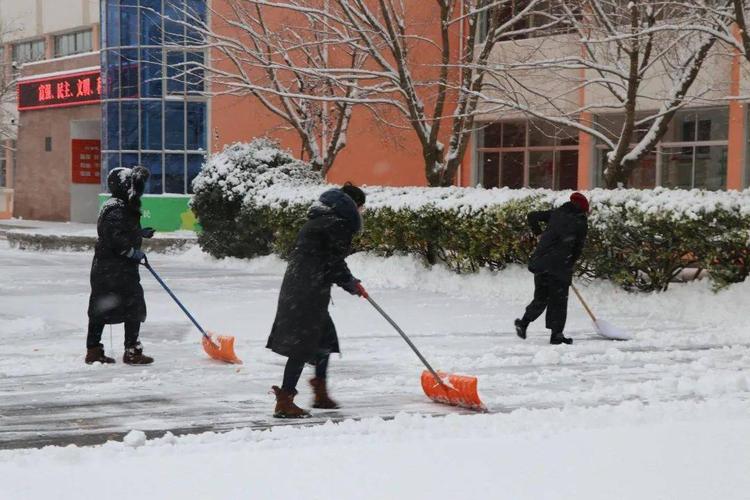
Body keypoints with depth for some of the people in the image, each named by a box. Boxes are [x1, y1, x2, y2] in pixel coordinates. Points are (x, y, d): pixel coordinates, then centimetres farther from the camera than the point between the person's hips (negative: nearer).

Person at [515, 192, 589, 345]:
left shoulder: (556, 213, 14)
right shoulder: (581, 223, 4)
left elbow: (533, 216, 13)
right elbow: (578, 248, 5)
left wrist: (538, 233, 27)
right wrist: (570, 264, 18)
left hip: (540, 261, 4)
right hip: (560, 265, -4)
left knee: (541, 297, 16)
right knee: (559, 301, 6)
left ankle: (524, 322, 4)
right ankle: (556, 335, 6)